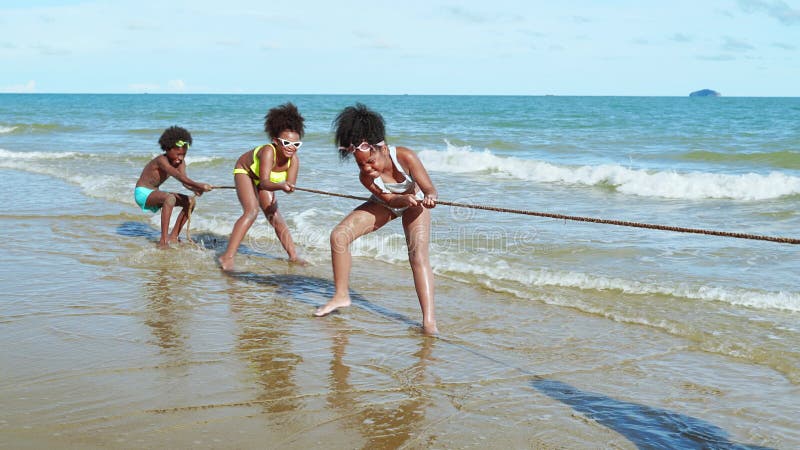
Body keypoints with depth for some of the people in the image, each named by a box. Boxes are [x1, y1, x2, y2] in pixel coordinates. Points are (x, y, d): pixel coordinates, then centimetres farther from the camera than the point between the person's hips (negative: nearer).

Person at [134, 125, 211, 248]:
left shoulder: (180, 162, -2)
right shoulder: (162, 160, -26)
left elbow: (184, 181, -16)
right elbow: (179, 177, -39)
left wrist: (195, 189, -37)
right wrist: (199, 186, -46)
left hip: (154, 194, 9)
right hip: (142, 193, -9)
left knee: (190, 201, 0)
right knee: (170, 198, -37)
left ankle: (173, 236, 6)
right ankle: (163, 241, -38)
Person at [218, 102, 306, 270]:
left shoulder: (294, 160, -28)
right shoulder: (268, 151, -43)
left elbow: (290, 184, -30)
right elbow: (264, 183, -51)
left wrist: (288, 187, -51)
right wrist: (281, 186, -68)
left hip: (262, 178, 6)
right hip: (245, 171, -6)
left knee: (275, 216, 11)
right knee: (251, 211, -24)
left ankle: (293, 256, 22)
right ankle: (227, 256, -26)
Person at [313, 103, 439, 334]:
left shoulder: (405, 157, -36)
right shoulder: (365, 177, -28)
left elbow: (430, 189, -31)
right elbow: (389, 199, -23)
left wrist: (429, 198, -55)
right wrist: (406, 199, -45)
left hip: (415, 204, -3)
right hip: (385, 205, 3)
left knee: (418, 256, -24)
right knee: (338, 236, -11)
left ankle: (429, 320, -28)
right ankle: (341, 296, 6)